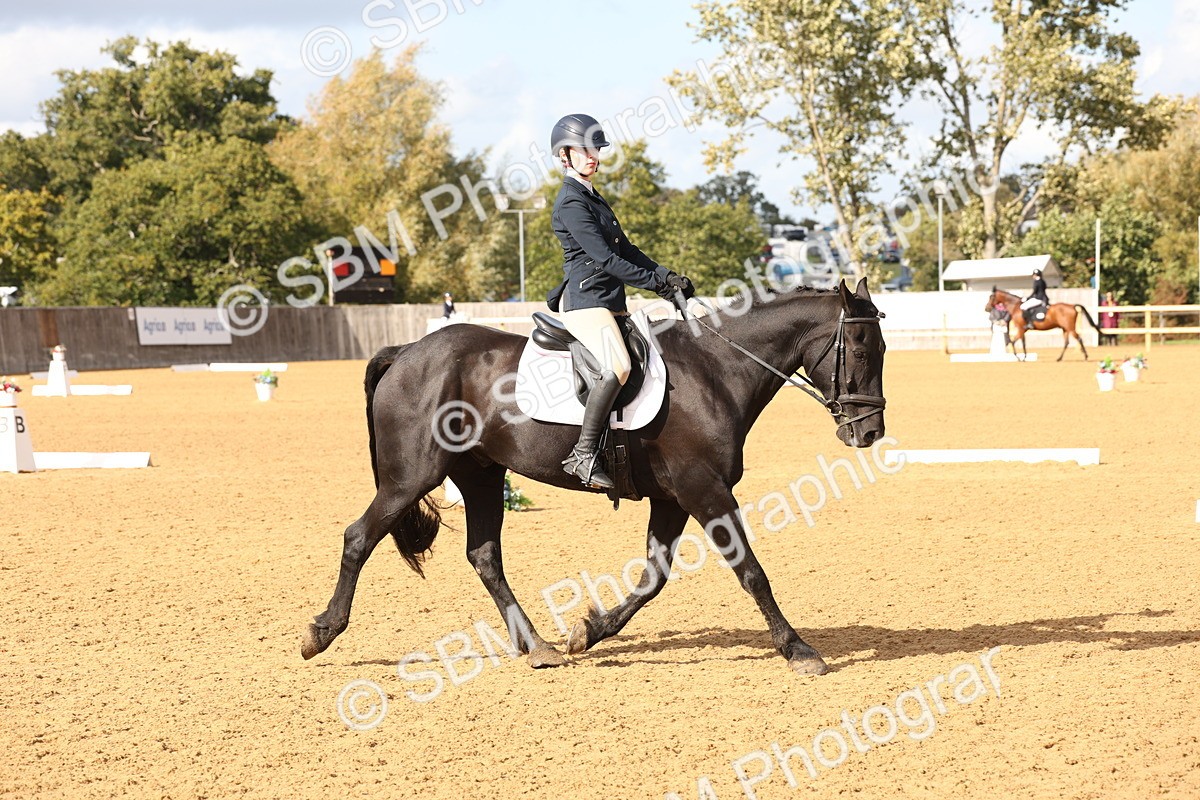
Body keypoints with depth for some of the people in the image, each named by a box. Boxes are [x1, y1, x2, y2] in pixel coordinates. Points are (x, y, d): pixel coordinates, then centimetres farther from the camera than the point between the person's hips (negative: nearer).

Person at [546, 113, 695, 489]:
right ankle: (583, 454, -27)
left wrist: (666, 275, 5)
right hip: (585, 300, -10)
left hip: (611, 302, 10)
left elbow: (626, 249, 19)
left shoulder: (594, 199, 21)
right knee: (617, 367, -30)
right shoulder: (570, 202, -10)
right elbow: (604, 258, -17)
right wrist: (657, 282, -15)